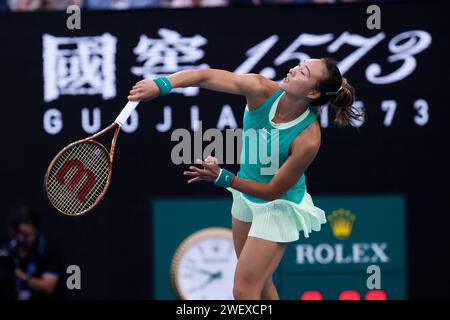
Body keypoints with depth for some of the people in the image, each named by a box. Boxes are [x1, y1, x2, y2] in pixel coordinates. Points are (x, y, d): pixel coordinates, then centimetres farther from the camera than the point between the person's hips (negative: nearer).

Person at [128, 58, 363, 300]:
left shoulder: (308, 140, -35)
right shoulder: (262, 90, -24)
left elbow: (272, 191, -25)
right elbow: (206, 77, -31)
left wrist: (222, 178, -32)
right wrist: (161, 85, -47)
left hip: (279, 206, -6)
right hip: (246, 194, 6)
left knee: (244, 290, -5)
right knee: (259, 283, 23)